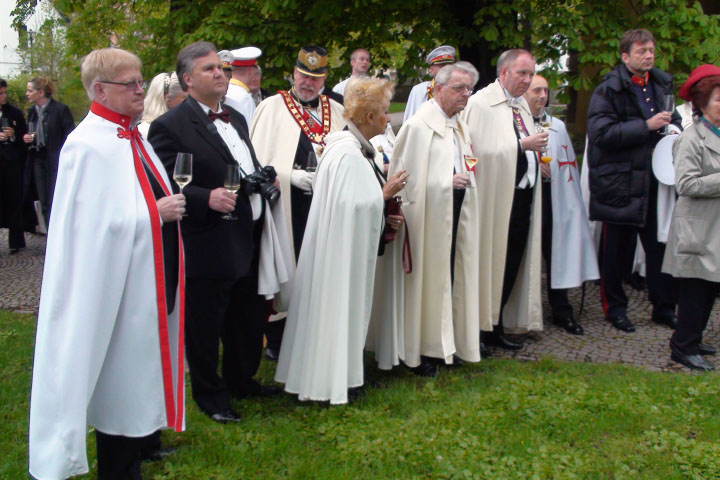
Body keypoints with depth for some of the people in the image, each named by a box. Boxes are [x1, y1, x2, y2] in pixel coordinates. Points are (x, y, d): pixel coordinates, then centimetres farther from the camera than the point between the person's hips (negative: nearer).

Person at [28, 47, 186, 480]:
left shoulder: (133, 136, 9)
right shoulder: (89, 145, -19)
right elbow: (95, 223, -22)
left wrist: (171, 204, 1)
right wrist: (157, 213, -20)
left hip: (152, 278, 9)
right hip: (120, 281, -9)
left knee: (144, 360, 20)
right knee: (122, 376, 4)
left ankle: (142, 437, 36)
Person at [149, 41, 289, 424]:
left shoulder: (235, 119, 15)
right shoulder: (170, 126, -12)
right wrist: (207, 199, -29)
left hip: (249, 243, 8)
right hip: (209, 246, -8)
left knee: (249, 320, 21)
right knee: (205, 325, 6)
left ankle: (241, 380, 40)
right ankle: (209, 395, 23)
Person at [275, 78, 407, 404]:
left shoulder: (358, 148, 9)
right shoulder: (347, 154, -23)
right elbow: (355, 206, -27)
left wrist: (385, 214, 4)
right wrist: (386, 194, -13)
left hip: (351, 246, 10)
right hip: (340, 247, -10)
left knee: (347, 308, 17)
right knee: (338, 308, 1)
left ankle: (338, 372, 29)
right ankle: (331, 380, 14)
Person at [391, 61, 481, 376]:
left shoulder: (459, 126, 16)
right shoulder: (419, 125, -11)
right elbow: (405, 175, -14)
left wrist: (464, 179, 9)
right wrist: (447, 182, -17)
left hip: (454, 214, 8)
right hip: (428, 216, -8)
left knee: (447, 279, 11)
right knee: (426, 279, -2)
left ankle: (441, 345, 22)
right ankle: (419, 352, 9)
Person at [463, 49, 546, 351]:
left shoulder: (522, 104, 17)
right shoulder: (482, 103, -9)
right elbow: (483, 150, -19)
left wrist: (537, 155, 6)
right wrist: (523, 145, -20)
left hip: (523, 195, 8)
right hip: (496, 198, -8)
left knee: (512, 263, 11)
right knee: (489, 263, -2)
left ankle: (497, 327, 22)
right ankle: (483, 329, 9)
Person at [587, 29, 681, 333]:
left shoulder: (662, 85, 13)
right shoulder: (608, 90, -8)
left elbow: (674, 118, 28)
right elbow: (601, 133, -19)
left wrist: (674, 128, 4)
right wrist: (647, 126, -21)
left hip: (655, 180, 5)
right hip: (619, 182, -5)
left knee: (661, 244, 7)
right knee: (615, 248, 5)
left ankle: (664, 308, 20)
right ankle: (615, 308, 20)